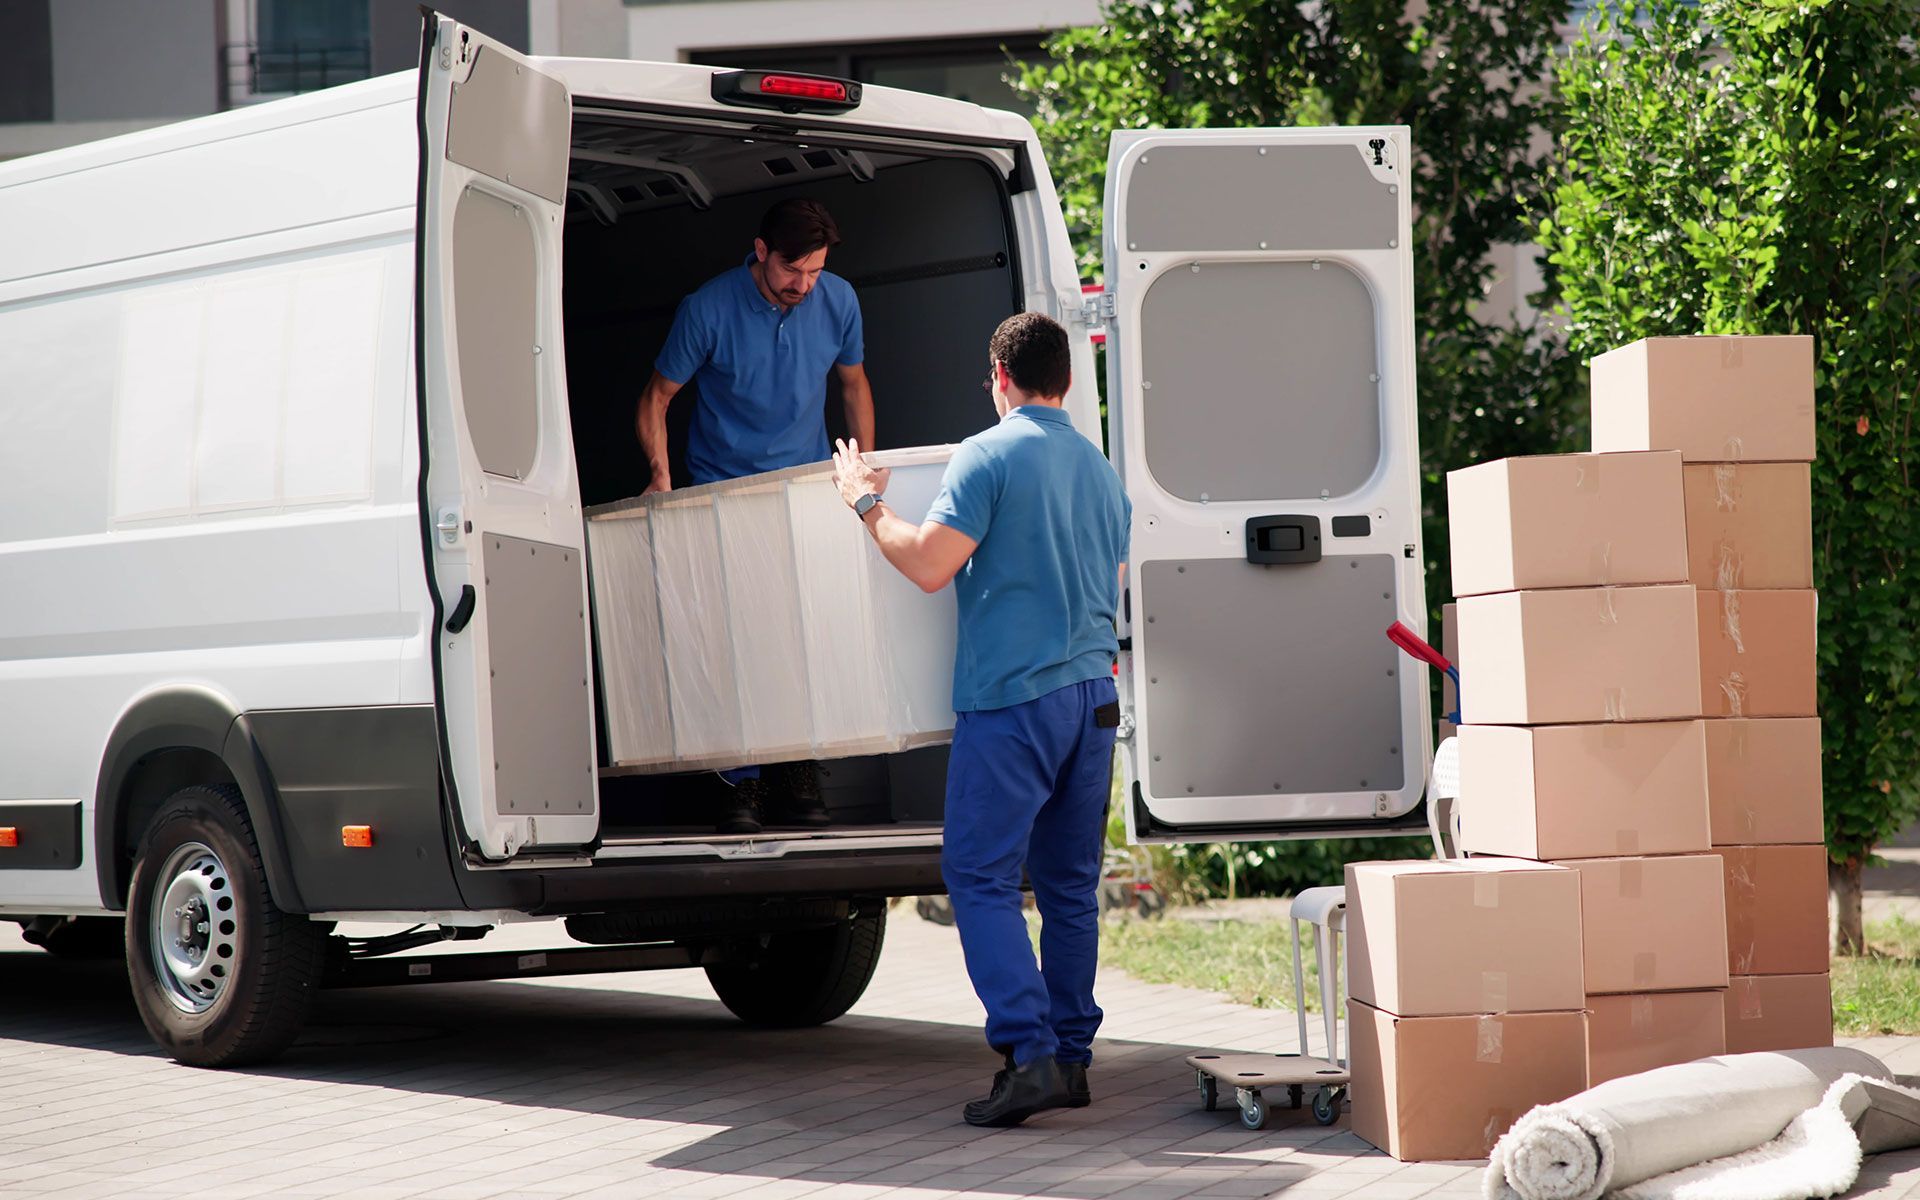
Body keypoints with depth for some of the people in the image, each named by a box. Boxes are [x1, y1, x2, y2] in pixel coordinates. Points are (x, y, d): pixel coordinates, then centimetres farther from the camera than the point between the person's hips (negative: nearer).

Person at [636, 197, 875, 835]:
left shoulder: (838, 301, -3)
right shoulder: (708, 309, -14)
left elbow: (853, 384, 13)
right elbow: (657, 396, -3)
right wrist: (661, 473, -17)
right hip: (722, 486, -2)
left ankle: (804, 776, 4)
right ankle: (744, 784, -6)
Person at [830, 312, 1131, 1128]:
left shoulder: (988, 456, -8)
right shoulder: (1101, 470, 15)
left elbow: (930, 565, -15)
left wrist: (868, 504, 0)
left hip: (1011, 696, -7)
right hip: (1091, 693, 7)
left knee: (981, 876, -5)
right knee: (1070, 883, 11)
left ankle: (1029, 1053, -16)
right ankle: (1071, 1056, 12)